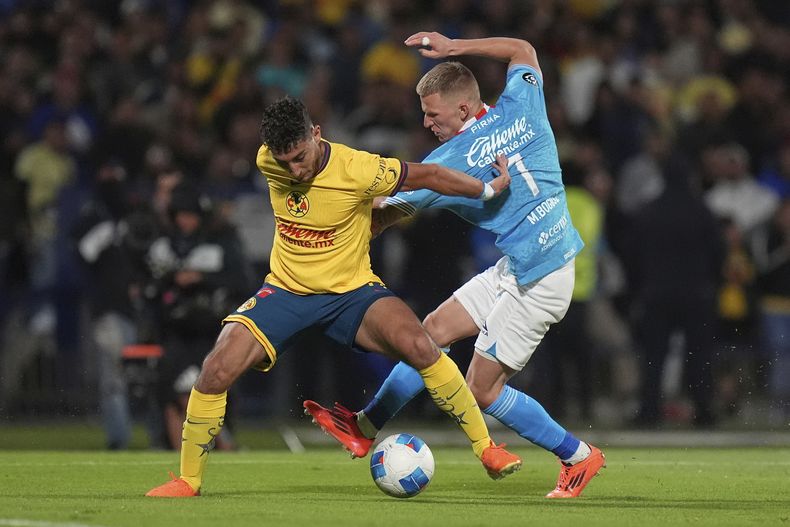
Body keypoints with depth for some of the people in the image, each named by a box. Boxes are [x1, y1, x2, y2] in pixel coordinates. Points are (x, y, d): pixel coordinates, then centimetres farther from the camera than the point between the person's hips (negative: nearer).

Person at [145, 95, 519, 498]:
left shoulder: (357, 170, -23)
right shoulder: (267, 163, -10)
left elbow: (428, 176, -10)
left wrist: (489, 190, 1)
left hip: (351, 291, -3)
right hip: (286, 290, 3)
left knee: (417, 344, -29)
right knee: (216, 370, -16)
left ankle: (486, 449, -14)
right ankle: (188, 480, 3)